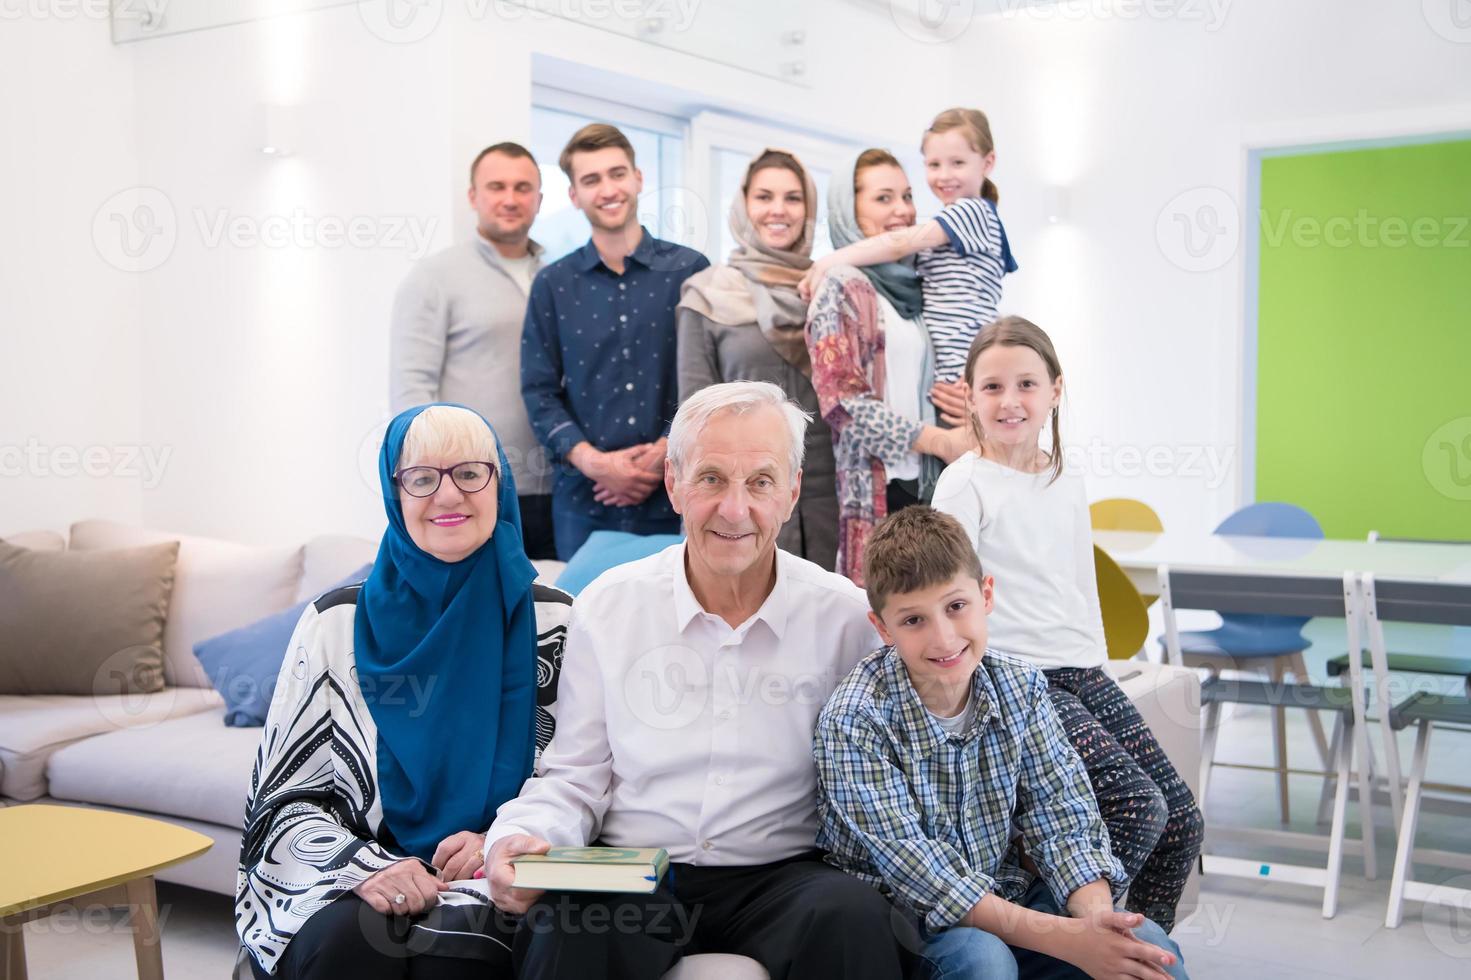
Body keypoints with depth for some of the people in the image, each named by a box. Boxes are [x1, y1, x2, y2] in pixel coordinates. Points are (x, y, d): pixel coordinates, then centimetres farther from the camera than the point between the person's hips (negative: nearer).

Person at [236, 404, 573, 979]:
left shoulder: (553, 624, 3)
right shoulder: (337, 624, 4)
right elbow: (280, 800, 3)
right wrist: (365, 867, -16)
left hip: (491, 891, -1)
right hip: (348, 889, 1)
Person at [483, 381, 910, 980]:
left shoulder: (845, 615, 1)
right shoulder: (607, 606, 4)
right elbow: (575, 778, 7)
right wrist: (520, 839, -12)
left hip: (779, 878, 1)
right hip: (631, 879, 0)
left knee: (853, 916, -31)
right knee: (561, 930, -32)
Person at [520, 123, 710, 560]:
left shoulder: (690, 271, 3)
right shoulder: (553, 285, 7)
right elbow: (539, 391, 3)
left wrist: (663, 454, -12)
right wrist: (593, 462, -12)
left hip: (673, 497, -1)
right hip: (583, 501, 1)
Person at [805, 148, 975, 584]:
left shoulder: (912, 286, 18)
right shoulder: (842, 287, -3)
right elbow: (842, 401, -12)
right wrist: (940, 441, -11)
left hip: (928, 483, 7)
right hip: (876, 489, -7)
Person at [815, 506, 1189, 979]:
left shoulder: (1020, 687, -5)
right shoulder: (854, 721, -21)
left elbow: (1062, 815, -5)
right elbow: (917, 874, -24)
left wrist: (1097, 917, -26)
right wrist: (1064, 938, -31)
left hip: (1008, 895, 4)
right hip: (904, 919, -3)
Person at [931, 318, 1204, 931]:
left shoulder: (1069, 485, 15)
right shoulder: (965, 483, -5)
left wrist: (1098, 667, 15)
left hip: (1083, 673, 7)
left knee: (1182, 818, 0)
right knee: (1138, 806, -21)